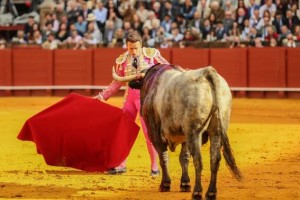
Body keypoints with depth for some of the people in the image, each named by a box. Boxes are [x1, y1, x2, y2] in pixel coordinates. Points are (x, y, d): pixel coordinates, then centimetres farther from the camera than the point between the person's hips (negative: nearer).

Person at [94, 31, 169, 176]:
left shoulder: (151, 54, -5)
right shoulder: (122, 60, 4)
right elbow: (117, 83, 11)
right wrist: (102, 96, 8)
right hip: (130, 96, 4)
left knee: (149, 130, -8)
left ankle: (154, 166, 4)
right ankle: (121, 165, 17)